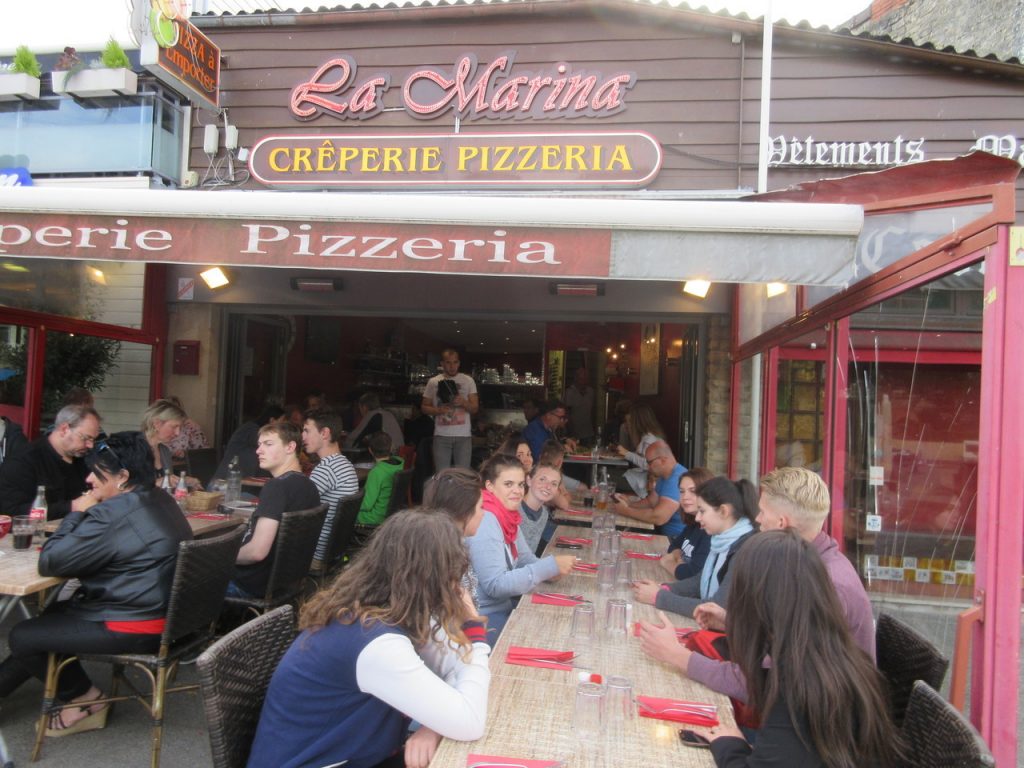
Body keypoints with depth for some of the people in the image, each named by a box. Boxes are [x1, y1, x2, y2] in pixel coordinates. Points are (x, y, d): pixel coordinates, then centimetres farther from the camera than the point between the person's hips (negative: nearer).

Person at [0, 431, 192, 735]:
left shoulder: (113, 513, -24)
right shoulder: (161, 501, 7)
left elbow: (49, 561, -18)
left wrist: (76, 514, -5)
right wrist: (85, 517, 3)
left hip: (138, 628, -10)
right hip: (166, 613, 10)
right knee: (53, 614, 26)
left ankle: (86, 701, 19)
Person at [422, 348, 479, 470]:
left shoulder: (468, 381, 6)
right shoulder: (433, 382, 6)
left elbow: (475, 408, 6)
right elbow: (424, 407, 10)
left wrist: (463, 402, -16)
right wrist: (438, 410, -10)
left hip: (463, 435, 0)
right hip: (441, 435, 0)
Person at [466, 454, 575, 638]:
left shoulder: (508, 516, 5)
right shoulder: (484, 522, -22)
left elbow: (526, 559, 12)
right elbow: (495, 585, -25)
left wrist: (551, 569, -10)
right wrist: (549, 567, -26)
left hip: (503, 607, 8)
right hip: (484, 619, -8)